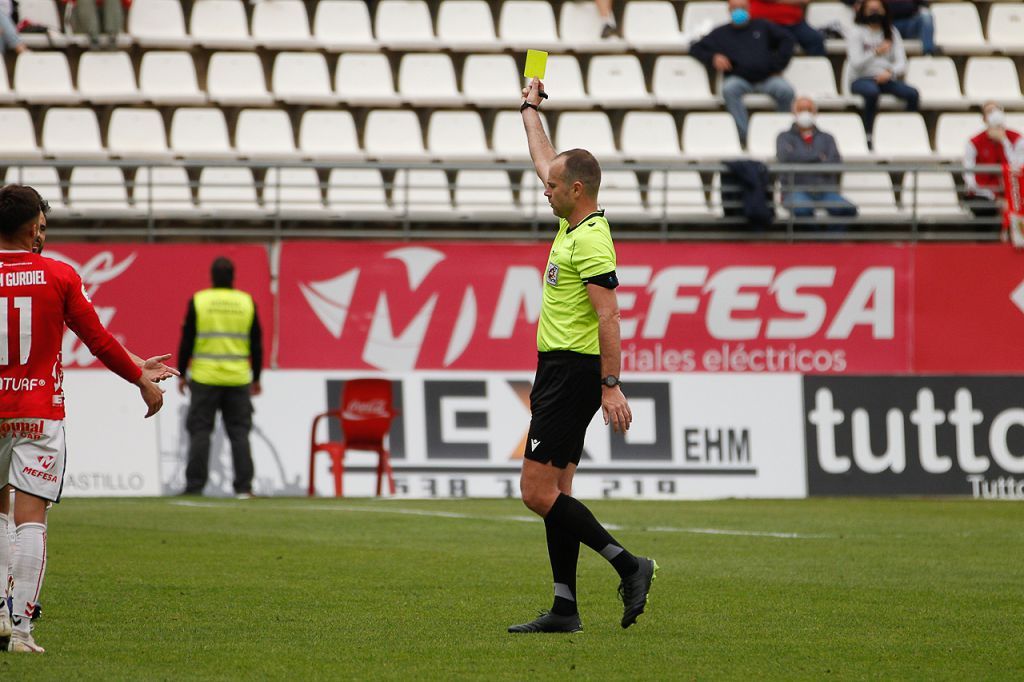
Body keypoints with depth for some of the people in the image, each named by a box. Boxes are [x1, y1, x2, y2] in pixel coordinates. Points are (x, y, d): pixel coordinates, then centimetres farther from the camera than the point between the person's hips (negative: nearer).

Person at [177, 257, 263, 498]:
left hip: (205, 379, -2)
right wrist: (256, 378, 15)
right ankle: (244, 486, 0)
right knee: (239, 433, 5)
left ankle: (195, 486, 1)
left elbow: (187, 341, -2)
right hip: (238, 379, 2)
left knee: (200, 431, 3)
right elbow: (257, 345, 6)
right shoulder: (246, 302, 3)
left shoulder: (198, 301, -2)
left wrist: (181, 374, 7)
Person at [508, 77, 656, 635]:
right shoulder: (572, 224, 11)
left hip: (574, 374, -10)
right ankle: (564, 610, 8)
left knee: (538, 492, -13)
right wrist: (531, 108, 40)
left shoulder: (591, 239, -16)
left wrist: (611, 387, -27)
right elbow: (544, 162, 29)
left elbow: (608, 317, -22)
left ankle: (628, 565, -12)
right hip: (558, 370, 10)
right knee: (554, 494, 8)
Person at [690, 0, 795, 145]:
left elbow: (786, 40, 15)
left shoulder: (762, 27, 21)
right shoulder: (721, 33, 21)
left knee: (786, 90, -31)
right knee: (729, 89, -37)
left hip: (766, 78, 0)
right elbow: (696, 48, 18)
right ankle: (744, 134, -38)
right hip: (739, 79, 0)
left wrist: (778, 66, 3)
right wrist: (713, 58, -3)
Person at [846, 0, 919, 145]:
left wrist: (890, 72, -19)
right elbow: (855, 63, -11)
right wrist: (875, 52, -26)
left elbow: (901, 63, 3)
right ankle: (868, 136, -33)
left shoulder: (891, 32, 11)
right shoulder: (856, 32, -1)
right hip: (861, 79, -4)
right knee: (872, 91, -39)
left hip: (886, 78, 4)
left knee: (912, 94, -23)